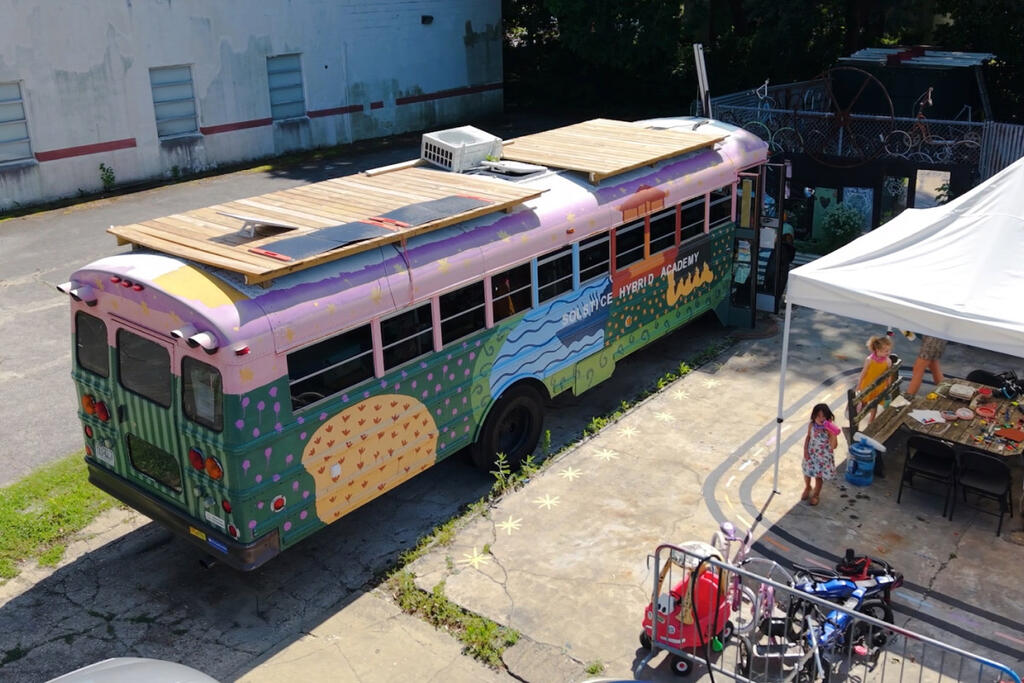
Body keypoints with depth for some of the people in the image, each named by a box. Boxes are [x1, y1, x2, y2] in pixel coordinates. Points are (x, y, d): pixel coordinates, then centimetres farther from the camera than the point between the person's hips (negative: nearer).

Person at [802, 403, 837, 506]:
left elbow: (833, 446, -27)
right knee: (807, 472, 21)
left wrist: (833, 435, -43)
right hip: (811, 454, 3)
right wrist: (805, 450, -2)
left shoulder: (829, 429, -25)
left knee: (819, 475, 14)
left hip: (823, 456, -3)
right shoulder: (811, 426, -15)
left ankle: (816, 494, 39)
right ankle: (807, 488, 53)